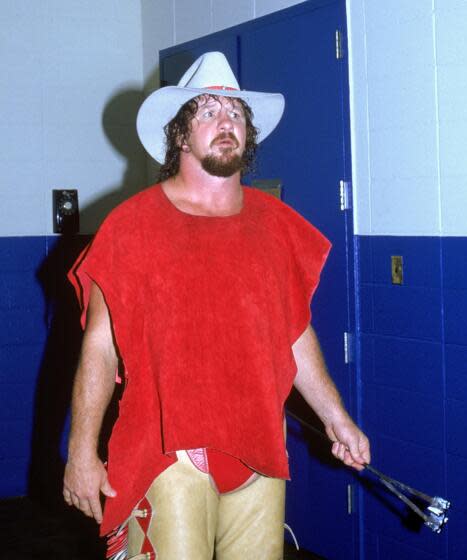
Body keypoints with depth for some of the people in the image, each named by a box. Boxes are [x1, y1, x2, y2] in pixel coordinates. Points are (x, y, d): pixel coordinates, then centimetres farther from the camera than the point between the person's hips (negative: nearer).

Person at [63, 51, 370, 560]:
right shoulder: (133, 223, -4)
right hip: (167, 453, -4)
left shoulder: (275, 223, 8)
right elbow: (100, 346, -5)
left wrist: (336, 418, 14)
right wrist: (82, 453, -7)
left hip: (260, 450, 4)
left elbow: (296, 333, 15)